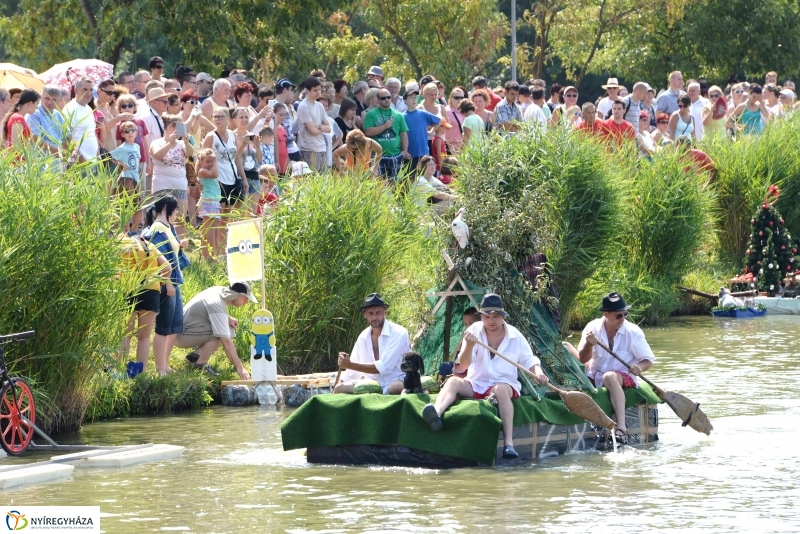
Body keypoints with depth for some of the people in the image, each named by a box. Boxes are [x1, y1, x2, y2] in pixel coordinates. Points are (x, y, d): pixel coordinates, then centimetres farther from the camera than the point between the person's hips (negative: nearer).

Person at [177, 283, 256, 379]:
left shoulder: (219, 290, -1)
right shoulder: (218, 306, -28)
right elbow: (226, 342, -33)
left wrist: (228, 318, 1)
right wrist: (240, 368, -34)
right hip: (181, 335, -10)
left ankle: (196, 354, 5)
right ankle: (200, 365, -15)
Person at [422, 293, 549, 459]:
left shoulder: (515, 336, 1)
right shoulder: (474, 331, -1)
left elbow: (529, 361, 11)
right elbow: (463, 366, -9)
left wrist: (537, 371, -12)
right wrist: (469, 345, -28)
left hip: (505, 384, -1)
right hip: (475, 385, 1)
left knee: (500, 389, -37)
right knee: (453, 382, -28)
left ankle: (508, 443, -47)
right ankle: (437, 415, -60)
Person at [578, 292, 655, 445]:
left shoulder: (633, 332, -7)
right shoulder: (593, 328, -3)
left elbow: (648, 360, -2)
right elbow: (583, 360, -9)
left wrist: (639, 368, -25)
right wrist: (589, 345, -30)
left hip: (624, 378, -3)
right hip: (595, 378, 3)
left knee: (610, 376, -38)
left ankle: (621, 426, -51)